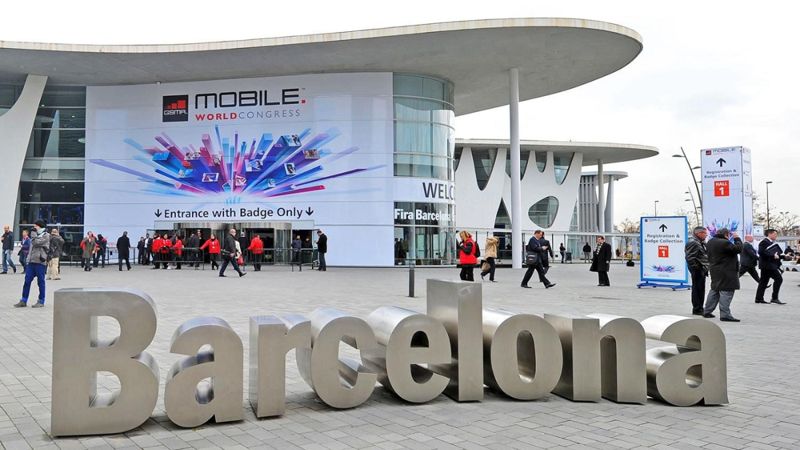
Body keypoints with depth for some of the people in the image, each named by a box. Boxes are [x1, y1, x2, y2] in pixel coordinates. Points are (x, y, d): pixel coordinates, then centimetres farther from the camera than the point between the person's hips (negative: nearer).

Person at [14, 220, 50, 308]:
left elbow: (36, 243, -16)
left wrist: (33, 234, -6)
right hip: (31, 261, 7)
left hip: (40, 262, -7)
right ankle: (23, 301, 7)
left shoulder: (45, 235, -4)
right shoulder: (36, 235, 20)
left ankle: (41, 301, 7)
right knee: (27, 280, 4)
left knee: (40, 282, 0)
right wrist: (28, 255, 19)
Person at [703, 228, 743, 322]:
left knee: (714, 290, 18)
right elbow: (738, 249, -15)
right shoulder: (724, 243, -20)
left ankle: (707, 312, 23)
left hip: (714, 270, 9)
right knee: (726, 291, -6)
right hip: (726, 271, -9)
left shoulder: (710, 242, 8)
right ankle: (725, 314, -9)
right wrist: (737, 239, -4)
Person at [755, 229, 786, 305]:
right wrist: (773, 256, -25)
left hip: (771, 265, 10)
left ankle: (759, 298, 15)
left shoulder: (773, 243, 19)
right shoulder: (764, 242, -12)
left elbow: (777, 253, 24)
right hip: (768, 265, -10)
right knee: (778, 278, -13)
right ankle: (775, 298, -12)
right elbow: (761, 252, -24)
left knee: (764, 281, 11)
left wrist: (783, 256, 7)